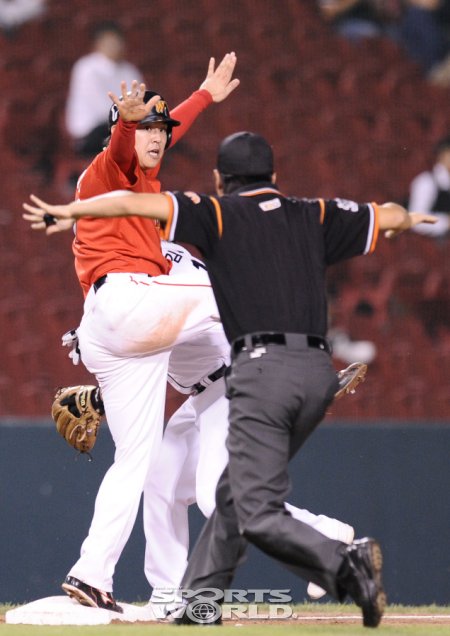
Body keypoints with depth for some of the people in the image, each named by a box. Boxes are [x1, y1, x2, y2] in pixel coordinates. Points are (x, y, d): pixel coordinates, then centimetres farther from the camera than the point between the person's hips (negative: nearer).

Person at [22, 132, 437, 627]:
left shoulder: (218, 214, 7)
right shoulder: (313, 217, 20)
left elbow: (134, 203, -2)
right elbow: (392, 217, 29)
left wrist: (69, 210, 11)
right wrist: (404, 218, 52)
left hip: (263, 368, -6)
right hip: (319, 371, 6)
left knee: (259, 516, -11)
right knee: (236, 489, 22)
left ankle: (344, 561, -33)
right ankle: (200, 599, 23)